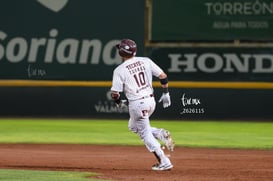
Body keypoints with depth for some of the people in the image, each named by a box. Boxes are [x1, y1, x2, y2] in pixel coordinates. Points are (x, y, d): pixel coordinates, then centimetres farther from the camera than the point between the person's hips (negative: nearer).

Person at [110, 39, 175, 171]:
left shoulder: (120, 70, -10)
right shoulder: (146, 61, 3)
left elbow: (114, 93, -10)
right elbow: (163, 76, 2)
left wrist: (118, 102, 12)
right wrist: (165, 93, 12)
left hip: (137, 104, -6)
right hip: (151, 100, 6)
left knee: (145, 134, 7)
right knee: (133, 126, 27)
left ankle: (164, 162, 4)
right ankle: (160, 134, 7)